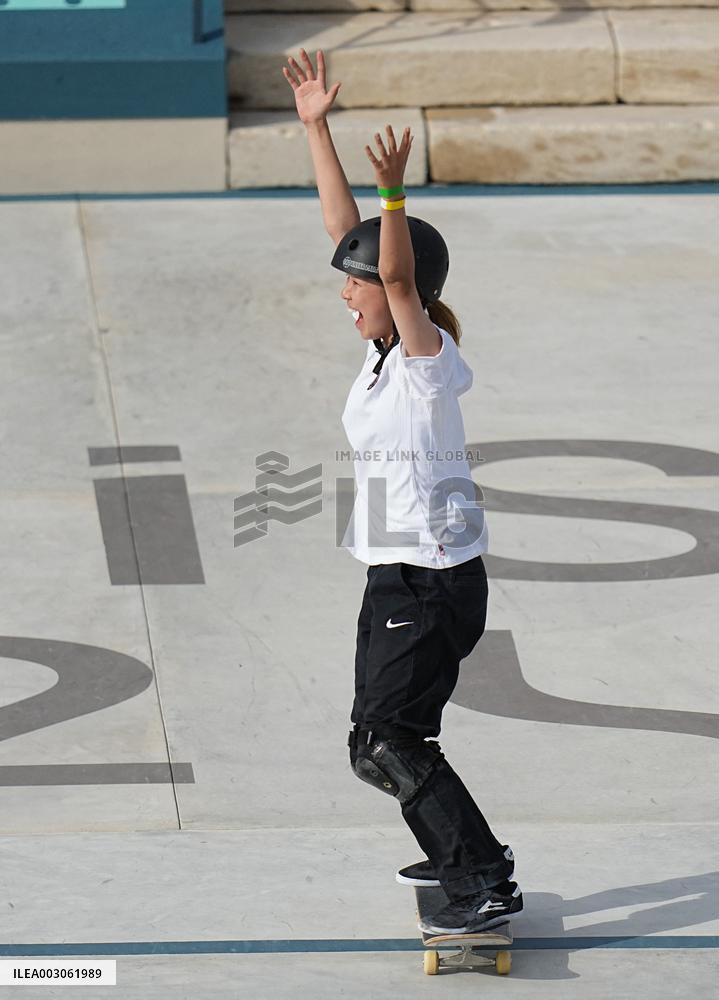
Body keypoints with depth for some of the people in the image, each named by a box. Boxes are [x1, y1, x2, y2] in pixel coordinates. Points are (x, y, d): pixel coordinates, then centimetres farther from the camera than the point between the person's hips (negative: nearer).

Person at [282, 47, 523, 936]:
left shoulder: (428, 357, -15)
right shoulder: (386, 346, 5)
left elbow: (396, 270, -35)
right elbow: (343, 229, 7)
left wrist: (395, 194, -48)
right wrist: (316, 129, 4)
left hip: (430, 585, -9)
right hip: (400, 579, 9)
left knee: (383, 744, -10)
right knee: (387, 738, 14)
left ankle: (487, 881, -5)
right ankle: (465, 856, 28)